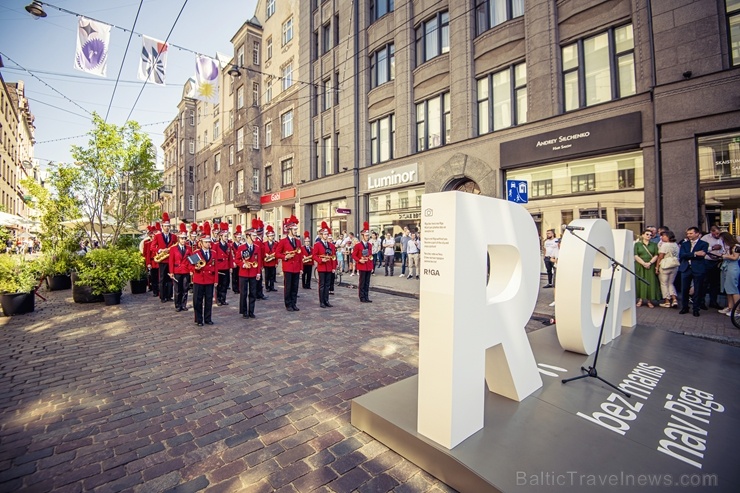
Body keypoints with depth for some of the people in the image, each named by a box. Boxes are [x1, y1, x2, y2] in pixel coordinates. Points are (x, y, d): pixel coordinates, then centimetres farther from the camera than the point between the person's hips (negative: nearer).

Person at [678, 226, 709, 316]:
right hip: (686, 269, 2)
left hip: (698, 269, -2)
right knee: (684, 289, 4)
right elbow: (681, 255, -6)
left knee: (698, 290, 4)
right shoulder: (684, 244, 10)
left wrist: (688, 256, -9)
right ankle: (684, 307, 16)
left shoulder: (704, 244, 3)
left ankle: (696, 309, 14)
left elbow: (701, 256, -11)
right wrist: (695, 253, -17)